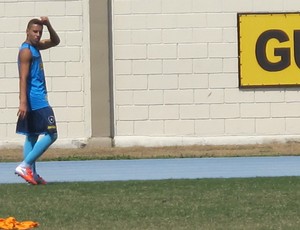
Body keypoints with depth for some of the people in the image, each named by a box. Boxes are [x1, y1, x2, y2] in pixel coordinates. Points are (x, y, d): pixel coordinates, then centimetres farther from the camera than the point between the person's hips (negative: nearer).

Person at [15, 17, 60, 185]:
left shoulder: (35, 47, 15)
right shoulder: (26, 51, -13)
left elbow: (55, 42, 25)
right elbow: (23, 77, -20)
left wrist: (48, 25, 7)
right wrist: (23, 102, -27)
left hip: (38, 99, 10)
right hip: (35, 100, -10)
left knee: (32, 136, 10)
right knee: (51, 135, -11)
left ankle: (32, 173, 12)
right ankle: (24, 166, -14)